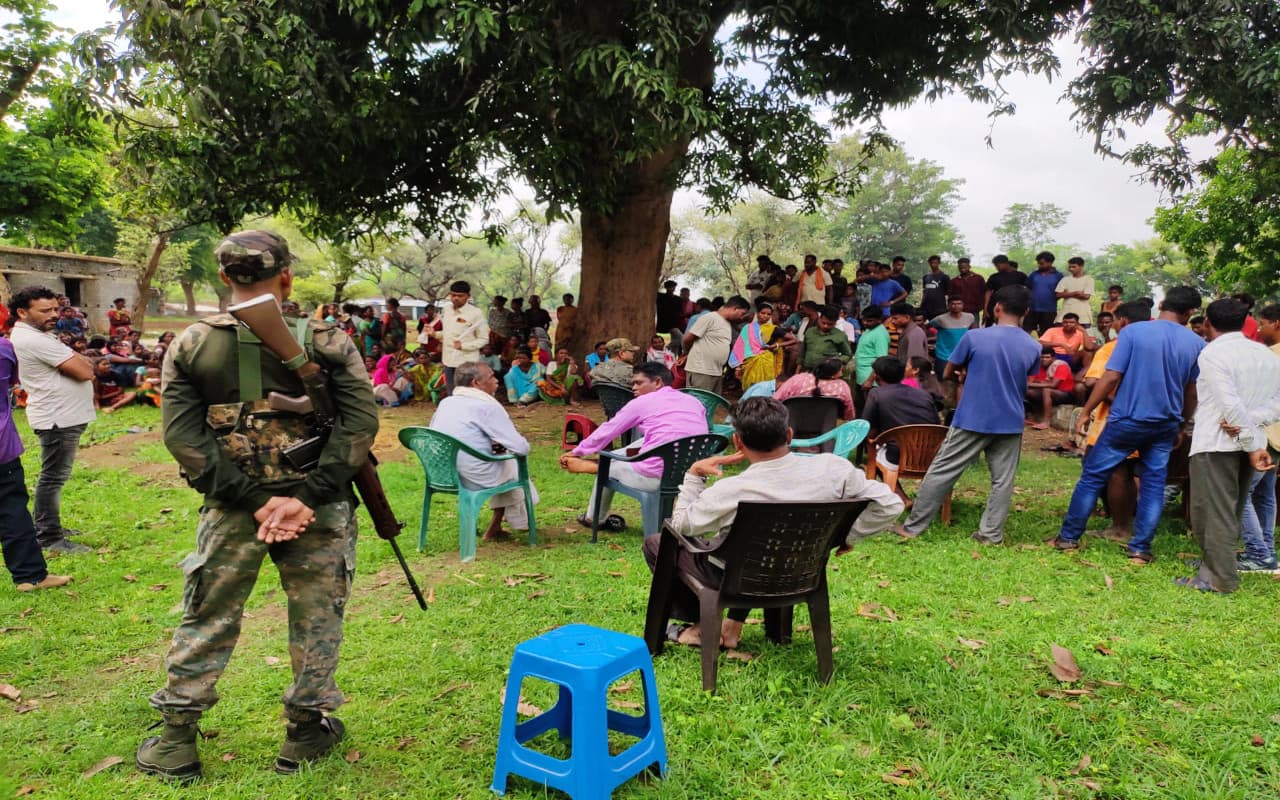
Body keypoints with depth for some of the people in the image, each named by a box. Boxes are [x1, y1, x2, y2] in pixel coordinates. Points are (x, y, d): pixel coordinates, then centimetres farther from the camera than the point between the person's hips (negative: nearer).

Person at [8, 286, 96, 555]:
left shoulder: (35, 335, 14)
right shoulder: (35, 340, -20)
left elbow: (81, 363, 13)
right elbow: (85, 371, -21)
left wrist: (76, 362, -7)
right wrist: (81, 363, -3)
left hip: (61, 415, 11)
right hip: (58, 418, -11)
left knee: (52, 475, 19)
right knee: (54, 477, -4)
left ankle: (44, 527, 30)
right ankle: (50, 538, 2)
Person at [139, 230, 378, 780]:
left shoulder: (189, 345, -2)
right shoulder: (326, 341, -8)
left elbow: (180, 434, -8)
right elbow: (360, 423, -14)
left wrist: (254, 500, -11)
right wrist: (305, 497, -15)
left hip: (231, 509, 2)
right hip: (319, 508, -1)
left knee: (206, 620, 17)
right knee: (316, 619, 14)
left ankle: (176, 740, 28)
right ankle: (306, 732, 27)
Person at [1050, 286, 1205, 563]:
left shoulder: (1133, 332, -10)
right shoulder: (1196, 344, 1)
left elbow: (1111, 378, -13)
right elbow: (1192, 392, 8)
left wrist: (1085, 412, -6)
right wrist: (1181, 425, 21)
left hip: (1127, 420, -3)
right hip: (1166, 425, 3)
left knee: (1092, 475, 6)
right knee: (1154, 484, 10)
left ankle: (1069, 537, 11)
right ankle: (1140, 548, 11)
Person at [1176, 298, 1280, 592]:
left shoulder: (1212, 353, -11)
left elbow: (1231, 405, -20)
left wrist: (1253, 445, -17)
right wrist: (1248, 423, -7)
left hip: (1216, 443, -7)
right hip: (1247, 443, 7)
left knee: (1213, 510, -1)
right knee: (1231, 510, 16)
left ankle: (1220, 578, 1)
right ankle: (1215, 566, 24)